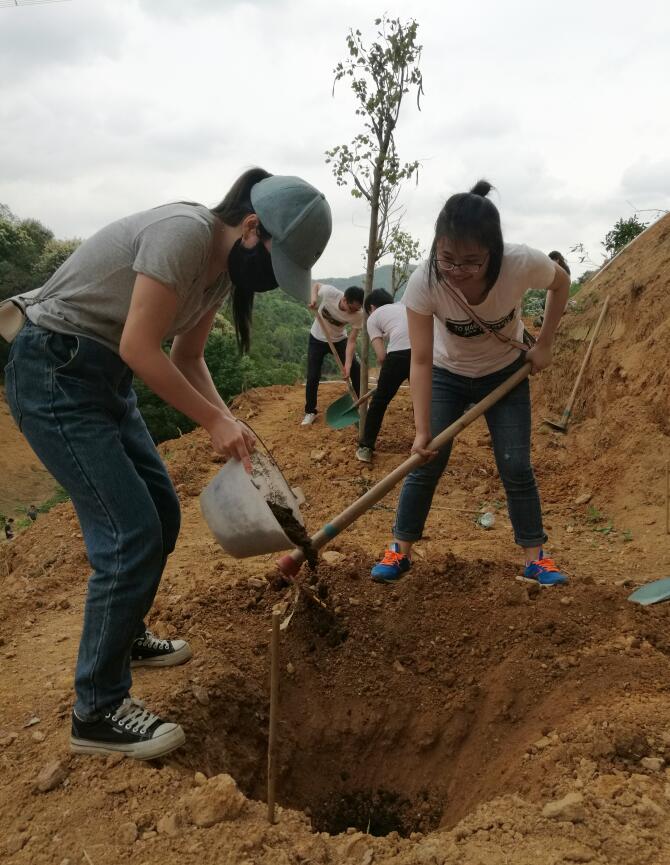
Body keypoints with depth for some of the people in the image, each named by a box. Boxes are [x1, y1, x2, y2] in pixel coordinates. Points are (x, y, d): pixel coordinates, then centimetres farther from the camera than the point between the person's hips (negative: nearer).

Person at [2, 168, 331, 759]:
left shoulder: (223, 266, 6)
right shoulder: (185, 232, -23)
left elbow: (187, 358, 10)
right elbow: (139, 348, -25)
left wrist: (228, 422, -4)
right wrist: (215, 421, -18)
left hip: (103, 377, 10)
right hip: (53, 375, -10)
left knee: (161, 513, 13)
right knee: (131, 533, -11)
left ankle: (125, 638, 36)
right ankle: (98, 713, 4)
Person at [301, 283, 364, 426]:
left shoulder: (358, 314, -29)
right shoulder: (329, 292, -34)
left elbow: (351, 341, -25)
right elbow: (316, 285, -9)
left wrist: (348, 365, -33)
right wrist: (314, 297, -30)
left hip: (339, 340, 1)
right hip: (318, 340, -1)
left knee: (356, 370, -6)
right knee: (313, 376, -7)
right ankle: (310, 412, 11)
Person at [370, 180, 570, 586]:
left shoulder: (523, 264, -32)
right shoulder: (424, 282, -33)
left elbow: (561, 282, -8)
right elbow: (421, 361, -29)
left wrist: (544, 345, -9)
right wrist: (422, 431, -33)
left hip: (506, 374, 0)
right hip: (448, 376, 0)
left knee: (516, 467, -3)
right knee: (426, 464, -3)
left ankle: (535, 556, 13)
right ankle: (400, 550, 11)